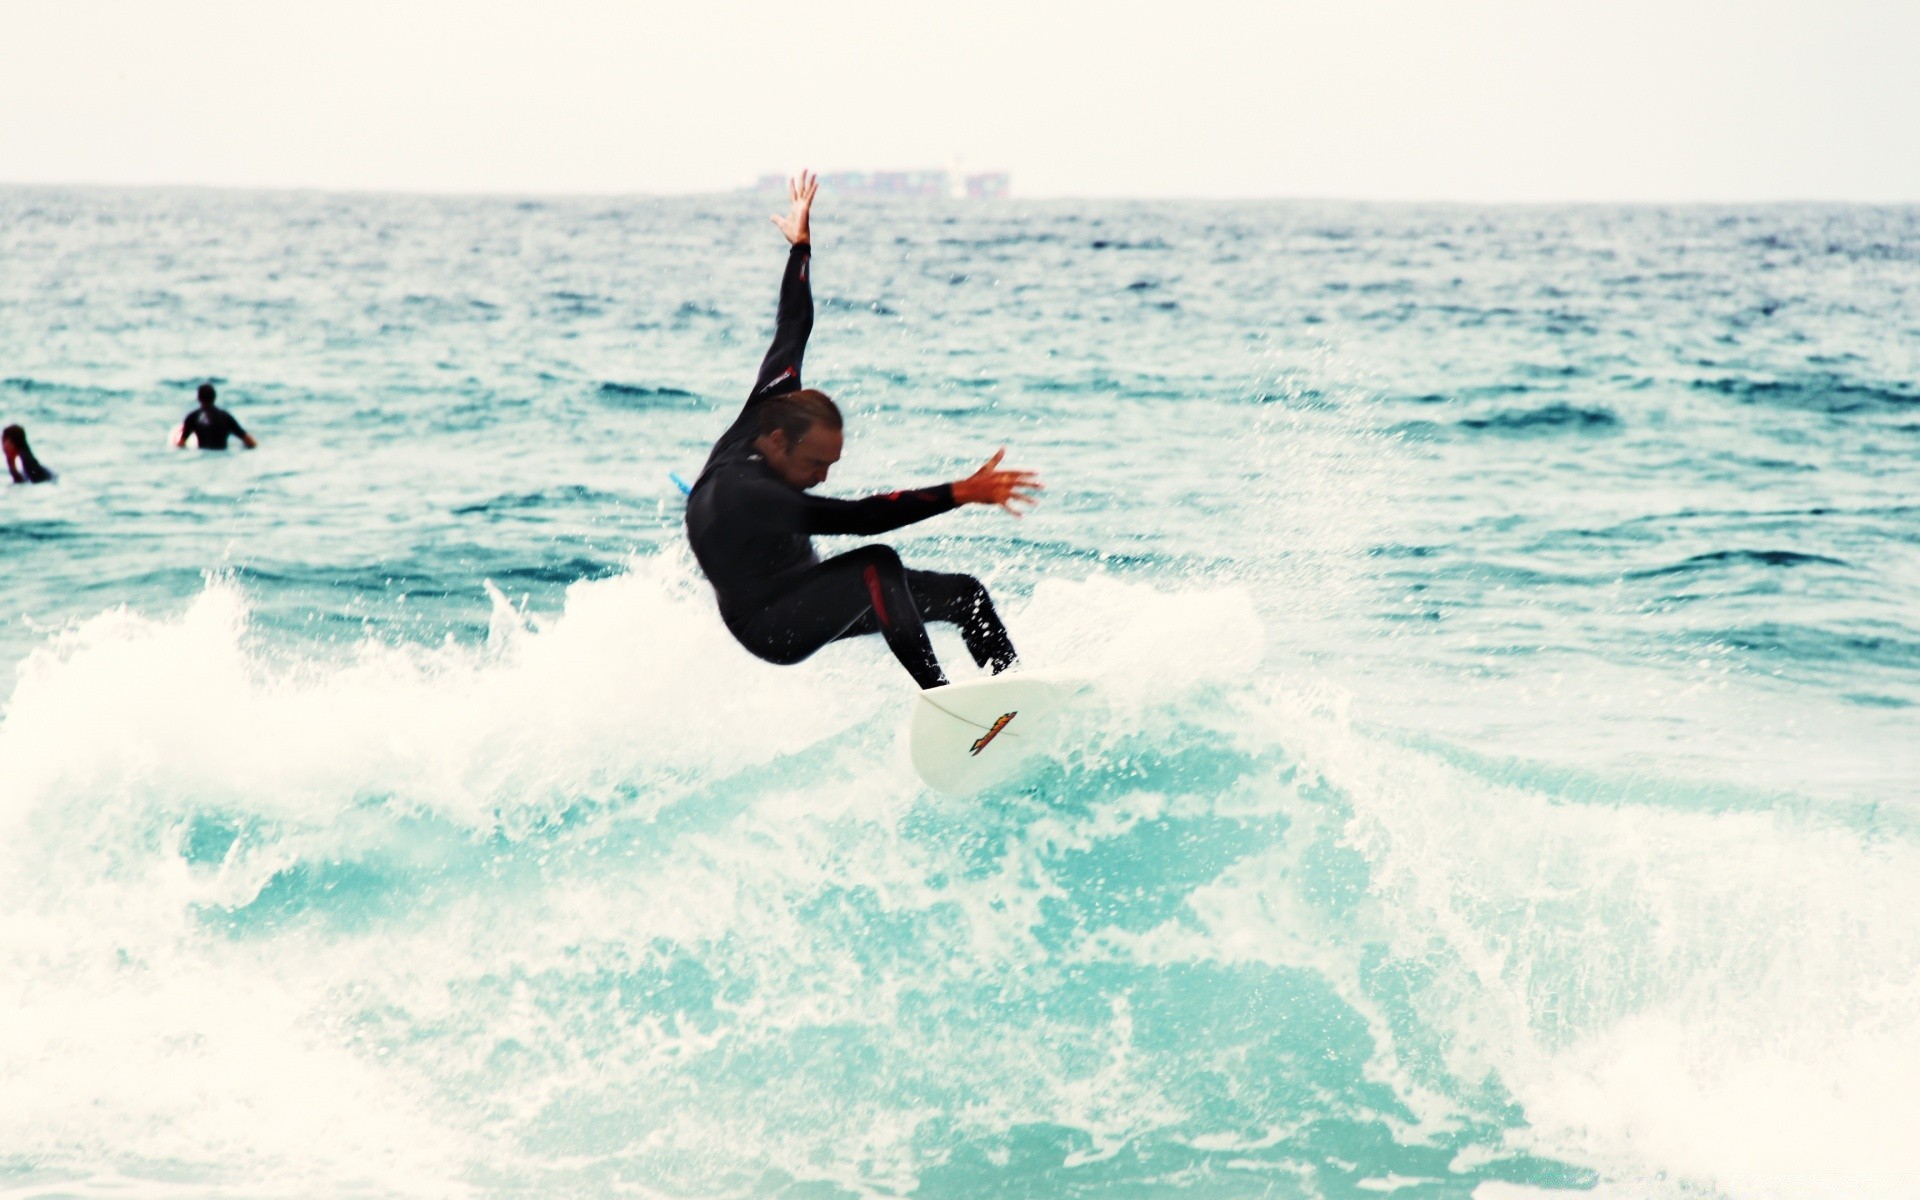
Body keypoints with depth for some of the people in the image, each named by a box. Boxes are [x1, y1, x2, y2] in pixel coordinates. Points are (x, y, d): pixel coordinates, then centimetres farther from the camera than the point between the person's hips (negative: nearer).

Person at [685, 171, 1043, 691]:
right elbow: (858, 517, -41)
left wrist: (801, 247, 15)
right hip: (769, 625, -10)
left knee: (963, 594, -1)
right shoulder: (743, 495, -34)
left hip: (807, 595, 10)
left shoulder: (765, 414, -9)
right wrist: (962, 493, -46)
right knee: (877, 566, -37)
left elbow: (790, 336, 7)